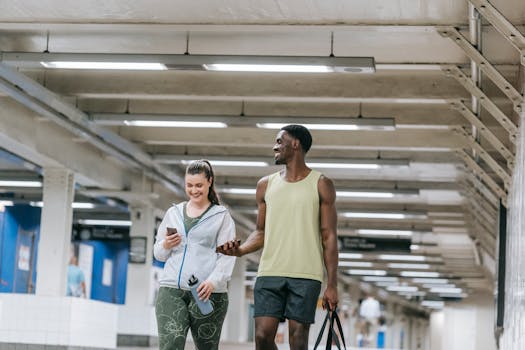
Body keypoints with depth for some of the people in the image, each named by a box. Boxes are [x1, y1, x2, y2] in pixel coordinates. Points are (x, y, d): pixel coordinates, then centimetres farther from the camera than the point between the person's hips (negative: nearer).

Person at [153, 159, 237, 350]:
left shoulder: (221, 216, 8)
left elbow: (227, 256, -2)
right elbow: (158, 254, 23)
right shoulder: (173, 213, 18)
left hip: (207, 293, -2)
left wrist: (213, 281, -19)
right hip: (171, 290, 2)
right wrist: (165, 245, -1)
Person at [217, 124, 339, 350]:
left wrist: (332, 285, -4)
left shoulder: (321, 185, 4)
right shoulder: (266, 185, 14)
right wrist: (240, 250, -4)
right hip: (270, 273, 3)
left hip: (306, 276, -3)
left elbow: (329, 237, 1)